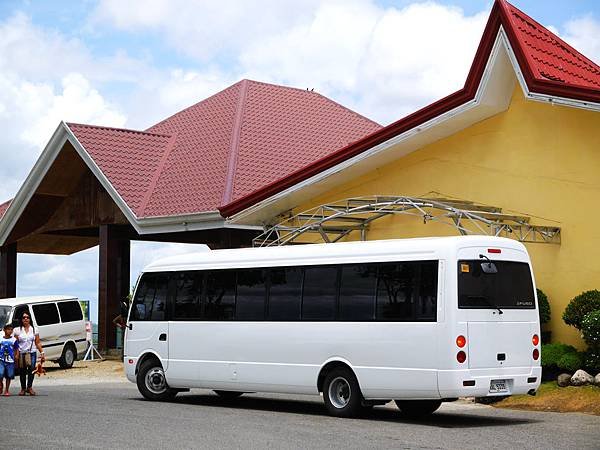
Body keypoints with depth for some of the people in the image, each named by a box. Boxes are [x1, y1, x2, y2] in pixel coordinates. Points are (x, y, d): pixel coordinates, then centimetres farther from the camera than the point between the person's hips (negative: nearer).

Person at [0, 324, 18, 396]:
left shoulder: (14, 340, 3)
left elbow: (17, 349, 7)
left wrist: (17, 355, -9)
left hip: (10, 360, 1)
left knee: (9, 376, 4)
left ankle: (6, 390, 16)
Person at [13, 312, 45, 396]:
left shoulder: (34, 329, 10)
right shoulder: (17, 330, 6)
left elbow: (38, 343, 11)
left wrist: (42, 353, 4)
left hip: (32, 353, 0)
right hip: (21, 354, 0)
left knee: (31, 369, -17)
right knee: (22, 371, 4)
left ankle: (29, 387, -11)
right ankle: (23, 388, 17)